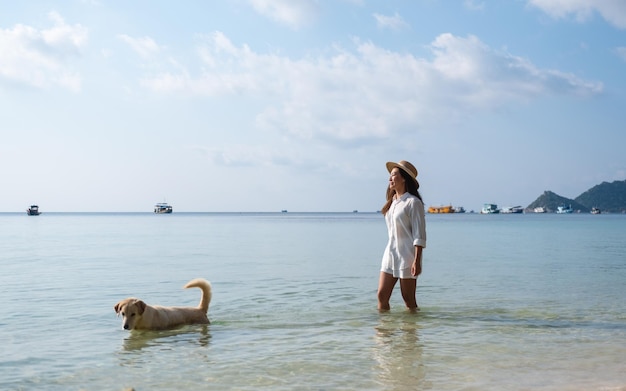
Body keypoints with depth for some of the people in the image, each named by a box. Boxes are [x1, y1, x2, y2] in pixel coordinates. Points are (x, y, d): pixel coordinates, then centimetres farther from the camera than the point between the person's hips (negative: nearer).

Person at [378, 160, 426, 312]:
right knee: (382, 295, 1)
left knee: (409, 301, 1)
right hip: (390, 254, 7)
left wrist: (417, 261, -19)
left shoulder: (413, 202, -9)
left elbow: (419, 235, -13)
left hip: (407, 256, -7)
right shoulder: (392, 202, 14)